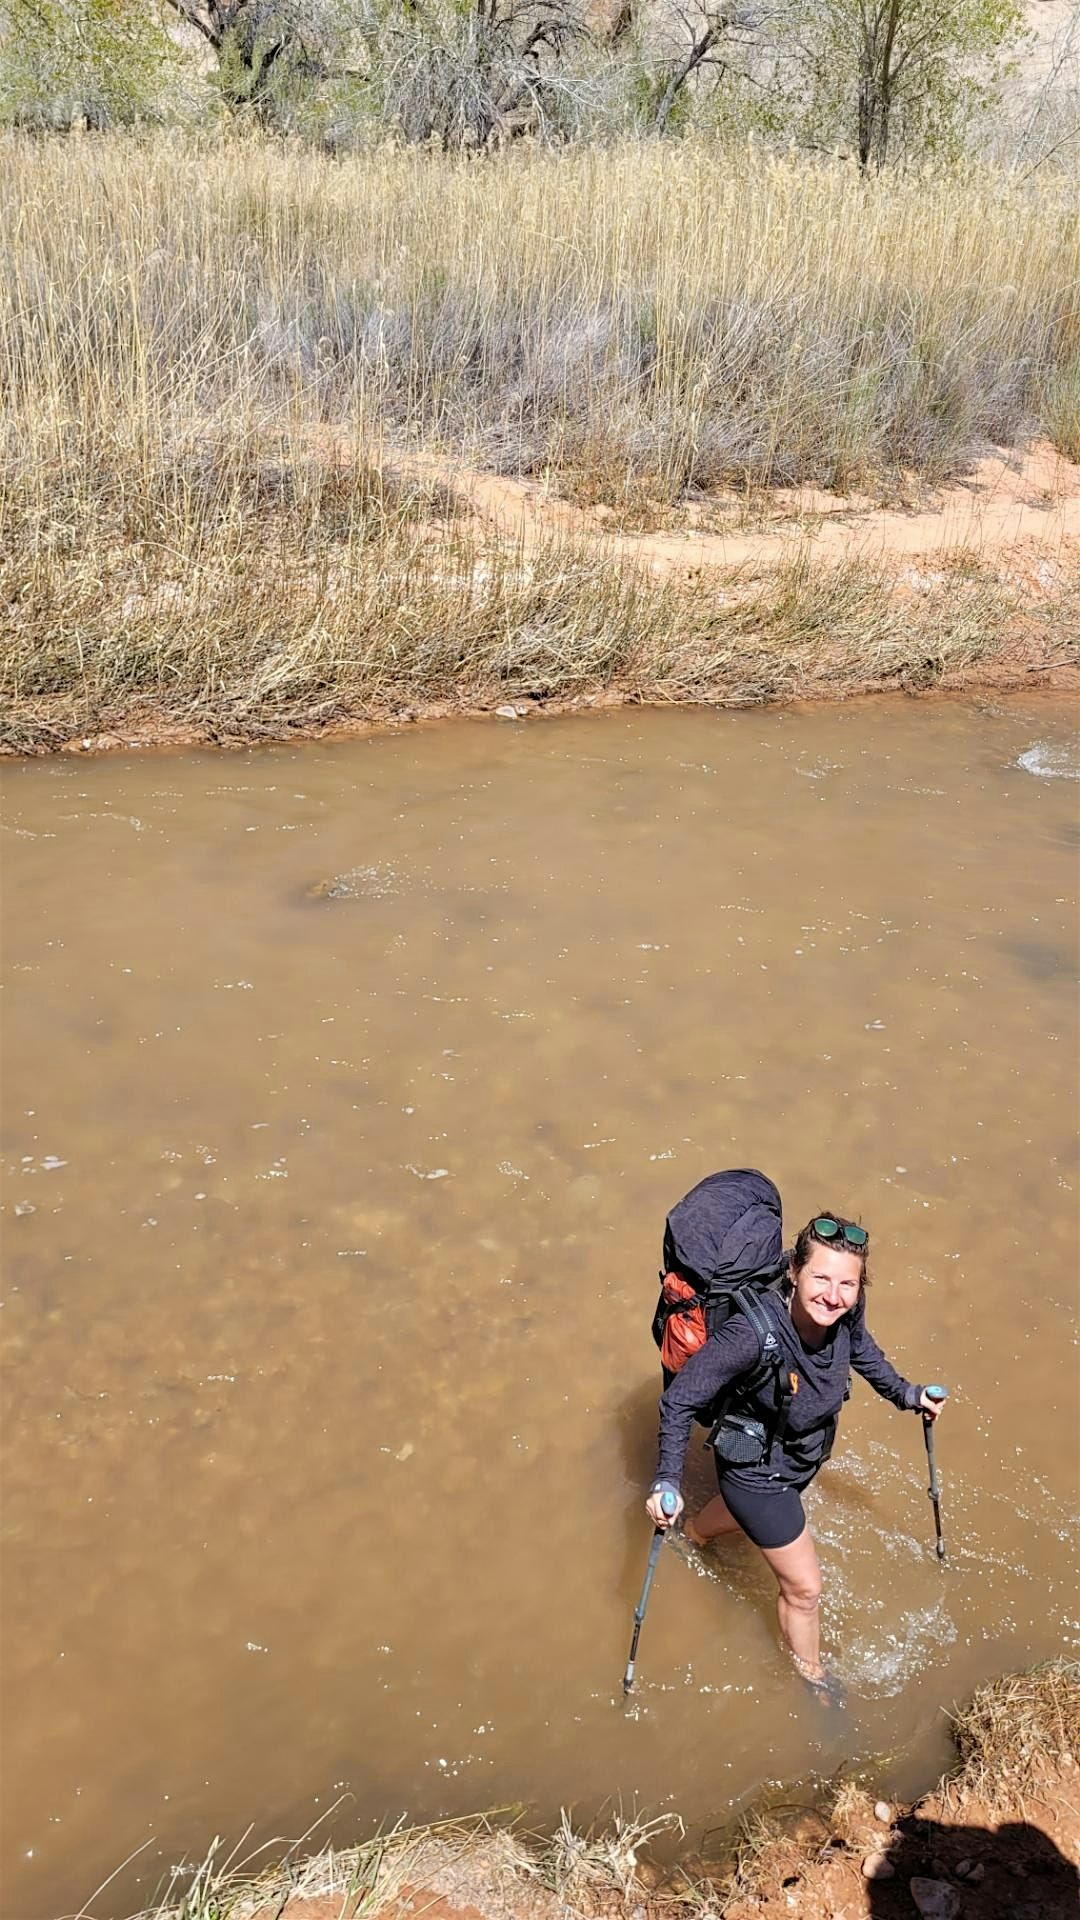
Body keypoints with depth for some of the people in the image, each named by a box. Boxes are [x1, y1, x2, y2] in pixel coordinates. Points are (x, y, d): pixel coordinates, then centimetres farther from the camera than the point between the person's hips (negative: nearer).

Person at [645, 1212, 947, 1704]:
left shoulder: (845, 1313, -25)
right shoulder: (752, 1335, -43)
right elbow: (679, 1400, -31)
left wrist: (906, 1394, 10)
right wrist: (667, 1483, -32)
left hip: (805, 1456, 6)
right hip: (758, 1471, -6)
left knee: (746, 1511, 37)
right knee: (803, 1588, 11)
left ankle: (694, 1535, 71)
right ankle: (812, 1679, 42)